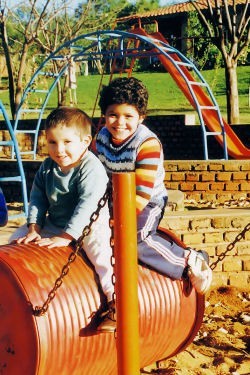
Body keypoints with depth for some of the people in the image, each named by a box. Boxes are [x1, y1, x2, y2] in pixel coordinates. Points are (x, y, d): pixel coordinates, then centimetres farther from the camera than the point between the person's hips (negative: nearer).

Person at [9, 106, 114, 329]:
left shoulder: (92, 169, -24)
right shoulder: (48, 166, -2)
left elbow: (87, 206, -30)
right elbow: (37, 197, 3)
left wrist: (66, 237, -33)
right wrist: (34, 228, -10)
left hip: (89, 224, -7)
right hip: (54, 224, 7)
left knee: (98, 246, -37)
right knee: (18, 237, 7)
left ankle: (114, 293, -31)